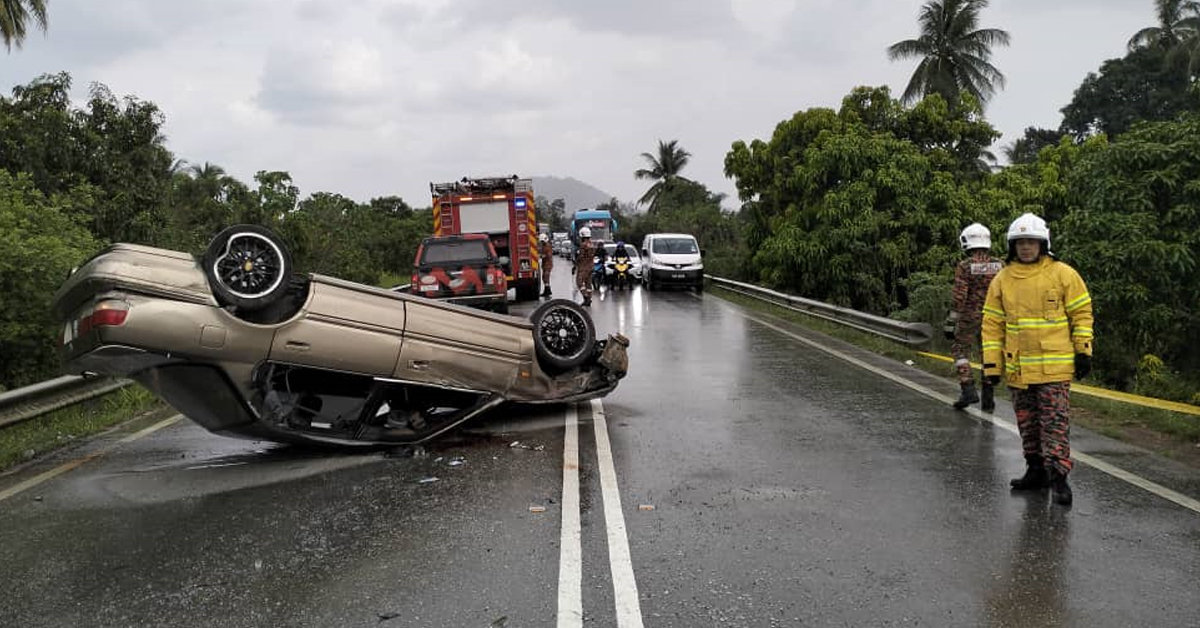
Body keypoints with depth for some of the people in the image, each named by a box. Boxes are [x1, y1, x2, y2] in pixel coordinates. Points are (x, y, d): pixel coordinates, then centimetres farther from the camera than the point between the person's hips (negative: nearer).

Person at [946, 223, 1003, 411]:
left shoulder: (964, 267, -11)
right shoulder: (999, 265, 2)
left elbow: (959, 298, -14)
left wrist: (950, 323, -10)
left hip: (970, 317, -4)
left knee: (960, 350, 11)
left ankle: (968, 390, -4)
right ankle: (988, 399, 10)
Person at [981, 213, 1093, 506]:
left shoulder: (1063, 274, -1)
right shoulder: (1002, 280, 7)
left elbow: (1082, 313, 2)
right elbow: (992, 324, 8)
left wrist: (1083, 352, -3)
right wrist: (992, 364, 4)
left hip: (1054, 367, -4)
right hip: (1017, 369, 4)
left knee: (1055, 422, -6)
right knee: (1027, 423, 12)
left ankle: (1058, 476, -3)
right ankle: (1036, 471, 24)